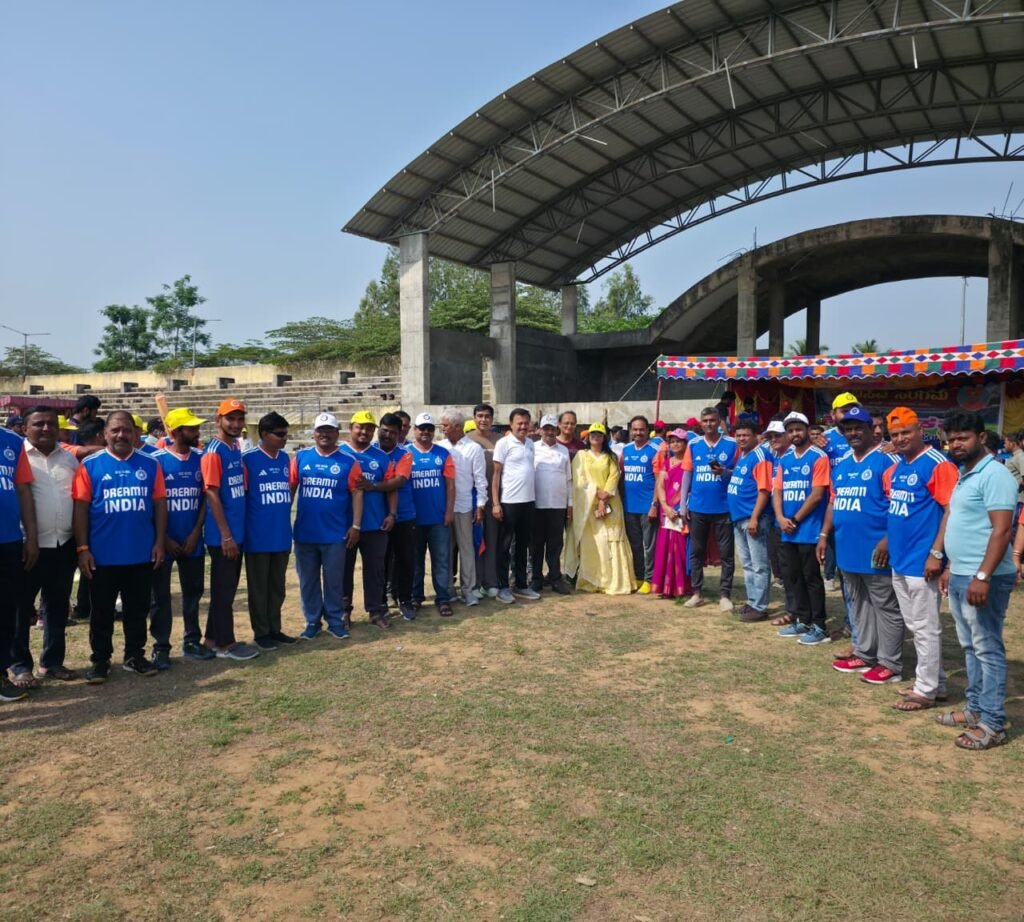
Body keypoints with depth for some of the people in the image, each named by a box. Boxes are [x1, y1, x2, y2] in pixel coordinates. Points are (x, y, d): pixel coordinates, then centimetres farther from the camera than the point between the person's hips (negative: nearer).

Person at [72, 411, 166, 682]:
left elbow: (160, 504, 5)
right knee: (102, 612, 10)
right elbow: (80, 508, -4)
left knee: (137, 609, 13)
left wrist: (159, 542, 0)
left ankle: (135, 656, 26)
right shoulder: (90, 465, -2)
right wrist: (82, 548, -8)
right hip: (103, 555, -2)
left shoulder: (150, 465, 3)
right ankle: (100, 660, 22)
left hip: (142, 554, 2)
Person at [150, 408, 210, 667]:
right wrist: (164, 538, -9)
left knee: (194, 591, 12)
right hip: (164, 541, -4)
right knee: (160, 595, 5)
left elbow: (205, 497, 4)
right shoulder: (157, 460, -8)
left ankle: (192, 641, 24)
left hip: (192, 540, 4)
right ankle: (161, 647, 14)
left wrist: (195, 533, -4)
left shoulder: (201, 459, 3)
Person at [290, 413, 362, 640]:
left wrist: (355, 526, -8)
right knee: (308, 580, 11)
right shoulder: (300, 457, 3)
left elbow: (357, 494, -3)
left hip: (335, 534, -2)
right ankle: (312, 621, 24)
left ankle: (336, 621, 20)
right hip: (304, 532, 2)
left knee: (334, 580, 7)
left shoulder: (348, 461, -2)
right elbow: (290, 488, 6)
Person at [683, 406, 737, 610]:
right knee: (696, 552, 9)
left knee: (726, 553, 4)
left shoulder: (731, 444, -2)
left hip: (723, 508, -2)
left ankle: (725, 595, 13)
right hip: (698, 508, 2)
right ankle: (697, 593, 19)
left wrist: (725, 472, -20)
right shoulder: (693, 445, 6)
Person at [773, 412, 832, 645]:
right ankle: (803, 621, 25)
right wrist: (781, 518, -7)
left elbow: (817, 494, -14)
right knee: (792, 576, 13)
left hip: (809, 529, -7)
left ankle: (819, 626, 9)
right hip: (788, 531, 7)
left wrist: (795, 520, -10)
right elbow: (777, 491, 9)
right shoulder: (784, 459, 12)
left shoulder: (818, 457, -8)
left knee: (811, 577, -1)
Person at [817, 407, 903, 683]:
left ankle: (890, 663, 11)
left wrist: (888, 539, -22)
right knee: (859, 604, 18)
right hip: (848, 547, 8)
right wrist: (825, 535, 13)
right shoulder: (842, 465, 14)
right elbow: (834, 502, 19)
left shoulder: (886, 460, -10)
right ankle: (864, 654, 30)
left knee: (885, 606, 2)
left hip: (874, 550, -8)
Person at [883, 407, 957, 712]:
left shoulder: (937, 464, -14)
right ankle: (935, 683, 29)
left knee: (925, 628, 2)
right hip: (899, 560, 9)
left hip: (921, 561, -9)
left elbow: (952, 511, -18)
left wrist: (936, 553, -20)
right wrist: (889, 541, 14)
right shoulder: (895, 468, 11)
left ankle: (926, 690, 13)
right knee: (915, 626, 17)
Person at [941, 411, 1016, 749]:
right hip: (960, 577, 10)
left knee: (988, 650, -1)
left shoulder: (994, 475, -15)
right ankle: (976, 709, 28)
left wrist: (982, 576, -26)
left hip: (983, 579, -9)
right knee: (971, 648, 17)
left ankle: (992, 724, 7)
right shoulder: (964, 476, 15)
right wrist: (951, 567, 21)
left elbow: (1001, 531, -22)